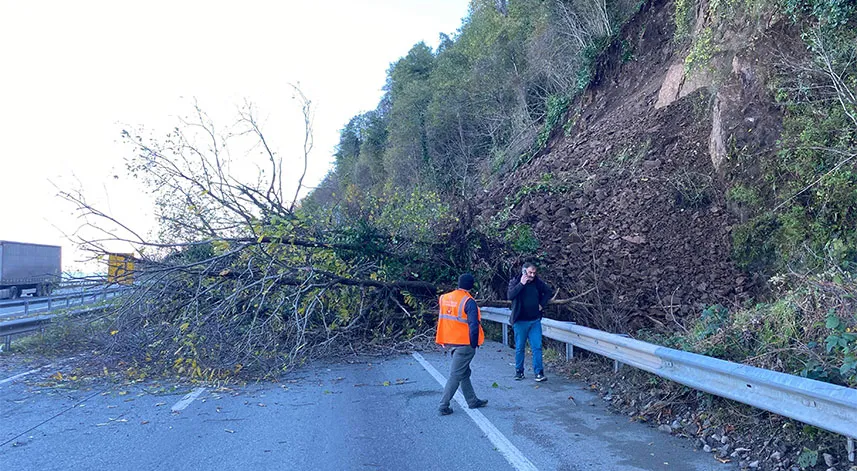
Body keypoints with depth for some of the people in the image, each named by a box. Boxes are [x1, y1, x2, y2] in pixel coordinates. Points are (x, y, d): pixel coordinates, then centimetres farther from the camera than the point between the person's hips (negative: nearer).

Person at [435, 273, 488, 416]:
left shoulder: (445, 298, 4)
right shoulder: (469, 302, -17)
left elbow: (442, 320, 9)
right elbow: (473, 326, -21)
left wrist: (444, 341, 16)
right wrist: (474, 344, -9)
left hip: (451, 342, 7)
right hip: (465, 344, -7)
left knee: (465, 373, 19)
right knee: (456, 375, -1)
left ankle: (473, 401, 29)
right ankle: (444, 405, 0)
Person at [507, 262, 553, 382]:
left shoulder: (537, 282, 1)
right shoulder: (515, 281, -7)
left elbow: (548, 291, 19)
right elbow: (510, 295, -23)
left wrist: (542, 304, 7)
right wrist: (521, 284, -26)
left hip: (535, 321, 2)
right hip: (520, 321, -2)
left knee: (537, 347, -1)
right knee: (520, 348, 6)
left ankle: (539, 372, 3)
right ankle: (519, 372, 18)